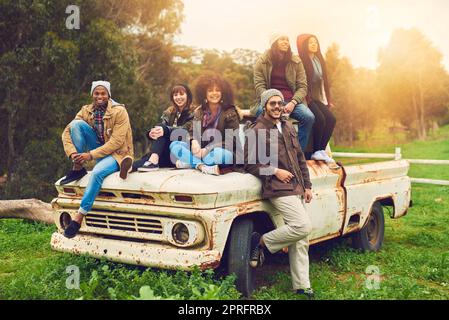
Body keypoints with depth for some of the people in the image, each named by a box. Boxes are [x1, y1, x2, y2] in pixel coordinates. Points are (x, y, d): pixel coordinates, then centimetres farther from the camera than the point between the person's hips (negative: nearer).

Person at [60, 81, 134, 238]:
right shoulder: (86, 111, 0)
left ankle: (80, 216, -27)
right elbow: (67, 132, -4)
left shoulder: (119, 111, -16)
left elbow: (116, 142, -23)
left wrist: (91, 155, -27)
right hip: (99, 148, 5)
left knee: (97, 172, -37)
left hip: (117, 153, -5)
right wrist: (72, 153, -22)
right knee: (77, 124, -15)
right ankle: (78, 169, -11)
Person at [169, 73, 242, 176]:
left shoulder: (230, 113, -5)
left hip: (223, 151, -5)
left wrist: (207, 149, -22)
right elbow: (192, 131, 6)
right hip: (201, 150, 5)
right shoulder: (199, 111, 9)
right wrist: (194, 142, -20)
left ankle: (190, 162, -19)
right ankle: (203, 166, -30)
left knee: (219, 154, -41)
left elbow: (231, 141, -12)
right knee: (174, 145, -12)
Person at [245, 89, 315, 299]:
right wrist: (275, 171, -14)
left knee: (301, 241, 8)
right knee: (303, 226, -21)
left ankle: (302, 286, 17)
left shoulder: (288, 128, 16)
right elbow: (250, 164, -7)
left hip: (297, 189, 7)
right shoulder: (257, 131, -5)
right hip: (278, 189, -7)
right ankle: (261, 242, -2)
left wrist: (307, 185, 14)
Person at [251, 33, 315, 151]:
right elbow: (259, 87, -2)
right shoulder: (262, 62, 7)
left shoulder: (296, 62, 12)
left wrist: (293, 103, -14)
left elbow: (302, 86, 5)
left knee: (309, 117, -26)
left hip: (292, 101, 2)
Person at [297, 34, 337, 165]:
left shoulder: (319, 60, 18)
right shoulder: (301, 62, -5)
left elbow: (324, 81, 21)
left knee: (331, 119, -13)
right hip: (306, 98, -7)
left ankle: (321, 150, -10)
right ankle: (316, 151, -14)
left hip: (318, 98, 7)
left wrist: (327, 100, 17)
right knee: (320, 119, -26)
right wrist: (306, 99, -20)